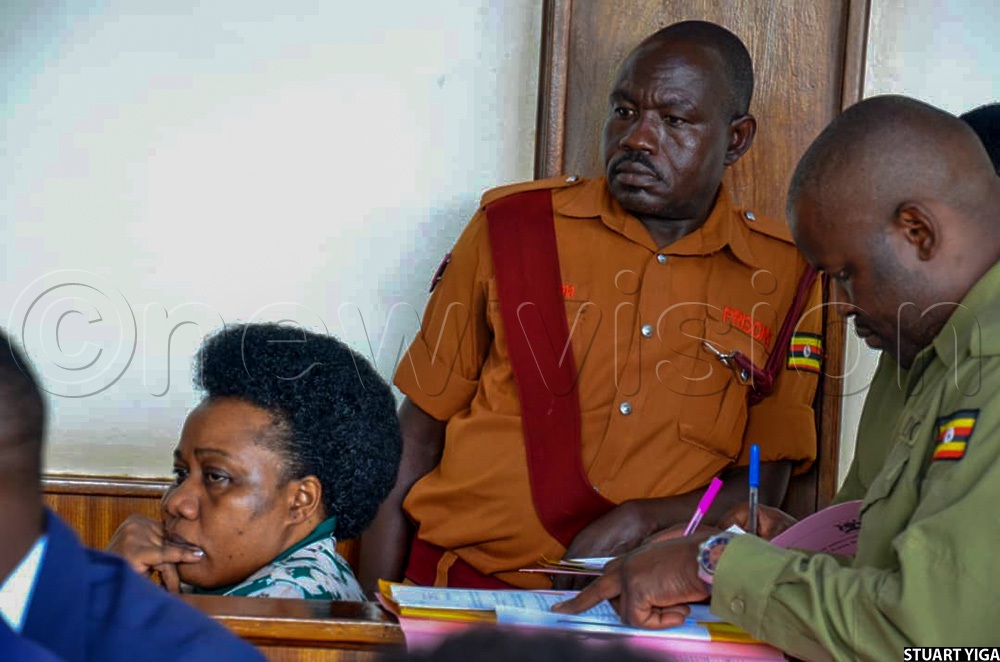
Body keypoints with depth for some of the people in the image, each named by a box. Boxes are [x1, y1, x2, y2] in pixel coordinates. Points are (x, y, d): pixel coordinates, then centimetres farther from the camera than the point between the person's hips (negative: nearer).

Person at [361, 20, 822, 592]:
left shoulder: (785, 274, 9)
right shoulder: (514, 227, 7)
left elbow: (765, 485, 10)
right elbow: (418, 436, 10)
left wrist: (644, 519, -8)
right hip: (463, 584, 1)